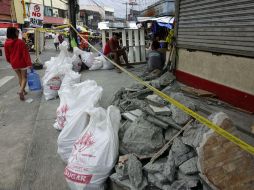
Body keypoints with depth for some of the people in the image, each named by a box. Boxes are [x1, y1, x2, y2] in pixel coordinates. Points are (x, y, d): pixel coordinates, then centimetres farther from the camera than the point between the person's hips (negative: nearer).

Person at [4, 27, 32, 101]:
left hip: (14, 64, 5)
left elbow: (7, 55, 8)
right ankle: (21, 91, -16)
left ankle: (23, 91, 30)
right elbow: (25, 53, -17)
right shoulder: (20, 42, -15)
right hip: (22, 63, -4)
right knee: (24, 78, 5)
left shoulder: (6, 43, -1)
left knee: (20, 77, 20)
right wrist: (29, 63, -16)